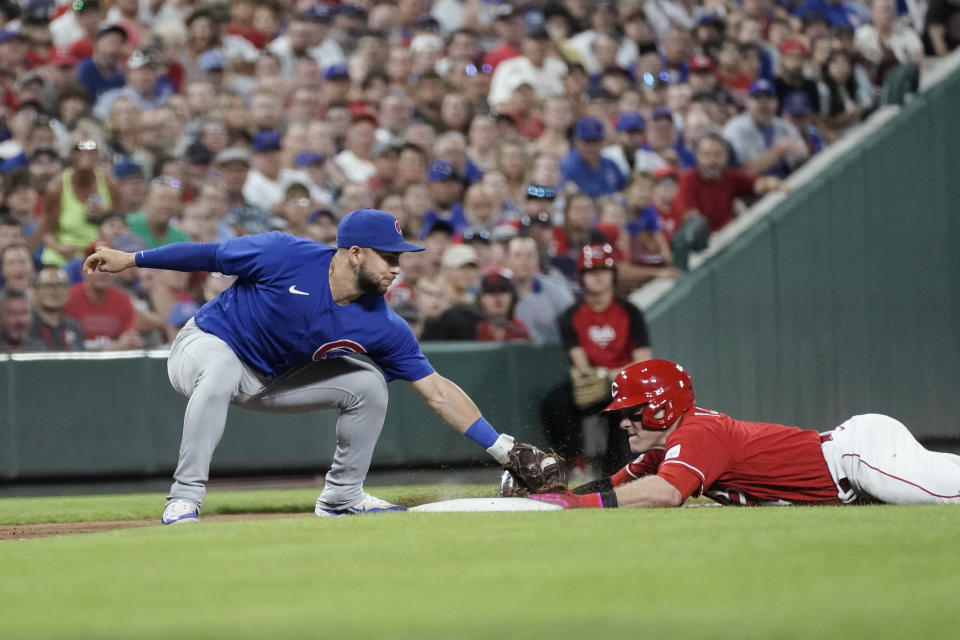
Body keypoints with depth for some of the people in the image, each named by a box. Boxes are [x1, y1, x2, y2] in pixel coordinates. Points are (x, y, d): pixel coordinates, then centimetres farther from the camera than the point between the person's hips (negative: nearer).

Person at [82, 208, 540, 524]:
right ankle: (184, 500, -33)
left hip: (270, 381, 5)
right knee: (221, 371, -40)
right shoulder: (287, 257, -29)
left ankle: (342, 496, 12)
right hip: (206, 346, -5)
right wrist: (130, 259, -11)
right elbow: (210, 255, -15)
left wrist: (502, 449, -19)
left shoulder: (381, 327, -17)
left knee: (368, 385, -5)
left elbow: (437, 392, -15)